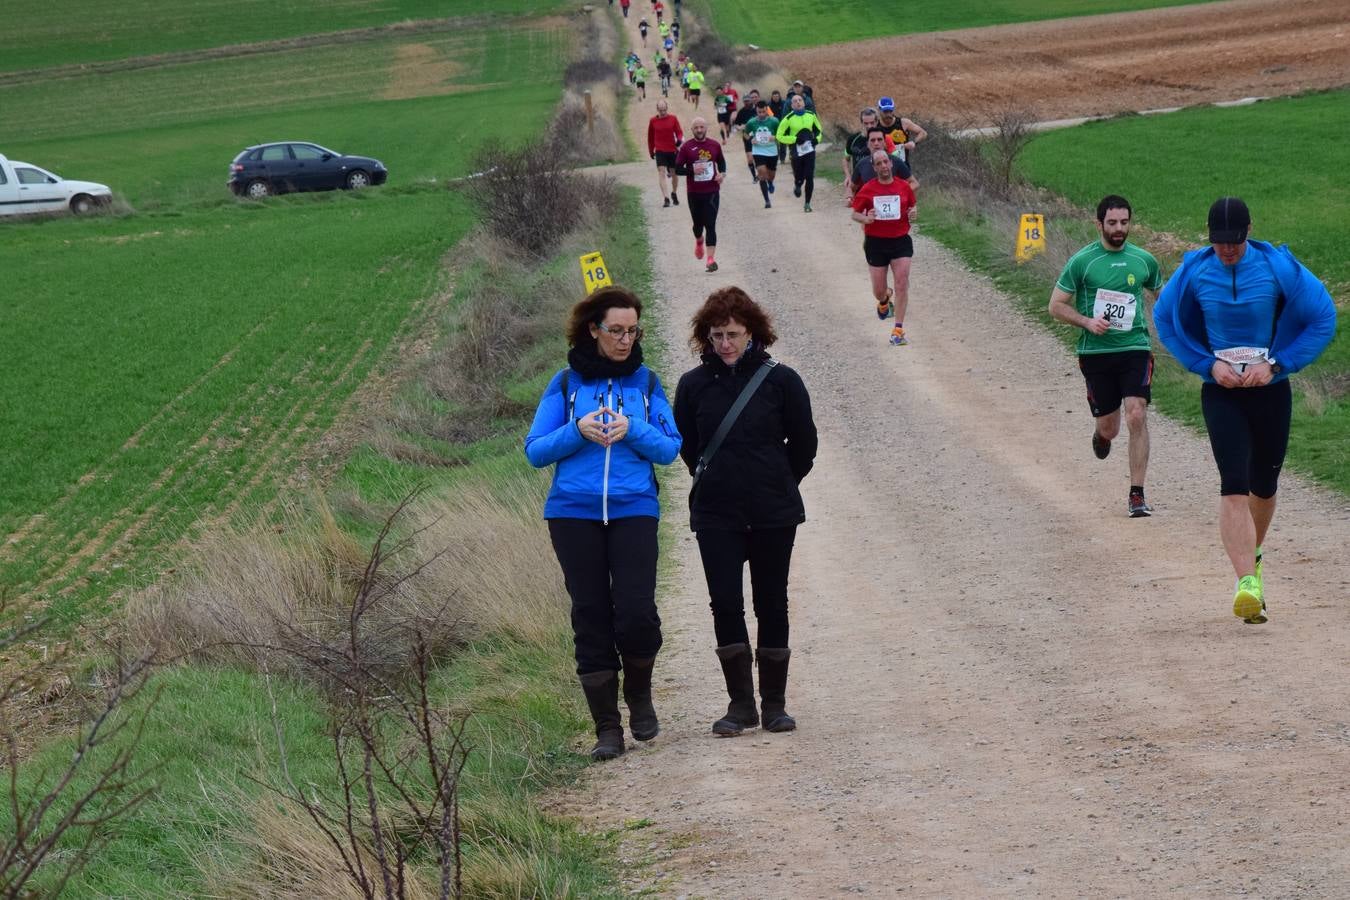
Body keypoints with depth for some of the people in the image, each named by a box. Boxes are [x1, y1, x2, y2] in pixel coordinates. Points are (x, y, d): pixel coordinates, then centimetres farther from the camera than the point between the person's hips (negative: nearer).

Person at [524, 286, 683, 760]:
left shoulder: (646, 382, 9)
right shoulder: (566, 384, 7)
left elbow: (669, 449, 5)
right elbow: (535, 451, 4)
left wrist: (632, 429, -12)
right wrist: (577, 431, -12)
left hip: (634, 511, 0)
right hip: (574, 514, 0)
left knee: (636, 612, -13)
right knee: (591, 617, 1)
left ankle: (639, 695, 16)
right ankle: (607, 728, 7)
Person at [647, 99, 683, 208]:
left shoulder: (673, 119, 1)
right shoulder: (653, 121, 2)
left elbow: (679, 132, 2)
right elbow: (650, 137, 11)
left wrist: (679, 139, -21)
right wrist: (651, 151, 14)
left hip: (673, 150, 1)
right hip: (660, 151, -1)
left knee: (674, 173, 12)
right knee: (661, 173, -14)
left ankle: (674, 193, 37)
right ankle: (666, 198, -19)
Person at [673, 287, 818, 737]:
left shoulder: (780, 380, -4)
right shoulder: (694, 385, 0)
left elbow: (803, 443, 5)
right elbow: (686, 446, 13)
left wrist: (776, 486, 10)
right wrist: (715, 481, 12)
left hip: (773, 514, -1)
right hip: (716, 516, 1)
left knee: (771, 606, 5)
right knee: (725, 604, -6)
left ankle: (774, 703, 14)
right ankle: (740, 703, 2)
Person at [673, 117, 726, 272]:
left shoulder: (714, 145, 2)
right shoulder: (686, 147, -4)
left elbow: (721, 161, 19)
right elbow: (678, 169, -3)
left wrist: (722, 173, -1)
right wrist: (692, 170, -20)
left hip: (712, 191, 0)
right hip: (694, 193, 0)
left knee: (710, 225, -8)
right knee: (698, 224, 14)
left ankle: (711, 259, -12)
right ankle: (698, 241, 49)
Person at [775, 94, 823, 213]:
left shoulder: (811, 115, 5)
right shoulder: (788, 119, -7)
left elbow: (818, 130, 20)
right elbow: (780, 136, -6)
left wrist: (816, 139, -1)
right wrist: (795, 139, -16)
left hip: (810, 150, 2)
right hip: (796, 151, -2)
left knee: (809, 177, -6)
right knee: (799, 178, 2)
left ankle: (807, 203, 6)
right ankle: (797, 186, 41)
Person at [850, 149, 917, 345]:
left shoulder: (904, 187, 2)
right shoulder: (867, 190, -3)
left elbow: (912, 207, 17)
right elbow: (855, 214, 4)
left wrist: (912, 214, -6)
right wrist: (865, 219, -18)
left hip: (901, 241, 0)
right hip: (876, 242, 0)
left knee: (902, 284, -13)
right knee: (878, 290, 6)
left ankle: (898, 330, -10)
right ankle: (884, 301, 46)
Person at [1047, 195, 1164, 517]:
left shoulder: (1143, 260, 5)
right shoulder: (1081, 261, -3)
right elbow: (1056, 305, 1)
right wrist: (1087, 322, -14)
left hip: (1135, 349, 1)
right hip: (1095, 353, -1)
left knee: (1137, 417, -16)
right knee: (1109, 427, 7)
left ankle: (1137, 495, -10)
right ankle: (1101, 434, 48)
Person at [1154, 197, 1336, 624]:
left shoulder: (1278, 267, -10)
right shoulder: (1194, 271, -6)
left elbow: (1323, 317, -3)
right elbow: (1164, 319, 10)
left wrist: (1275, 364, -11)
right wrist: (1208, 364, -3)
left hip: (1271, 391, 1)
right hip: (1221, 393, -1)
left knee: (1263, 486, 13)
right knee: (1234, 488, -16)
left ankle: (1252, 553, 40)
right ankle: (1248, 582, -25)